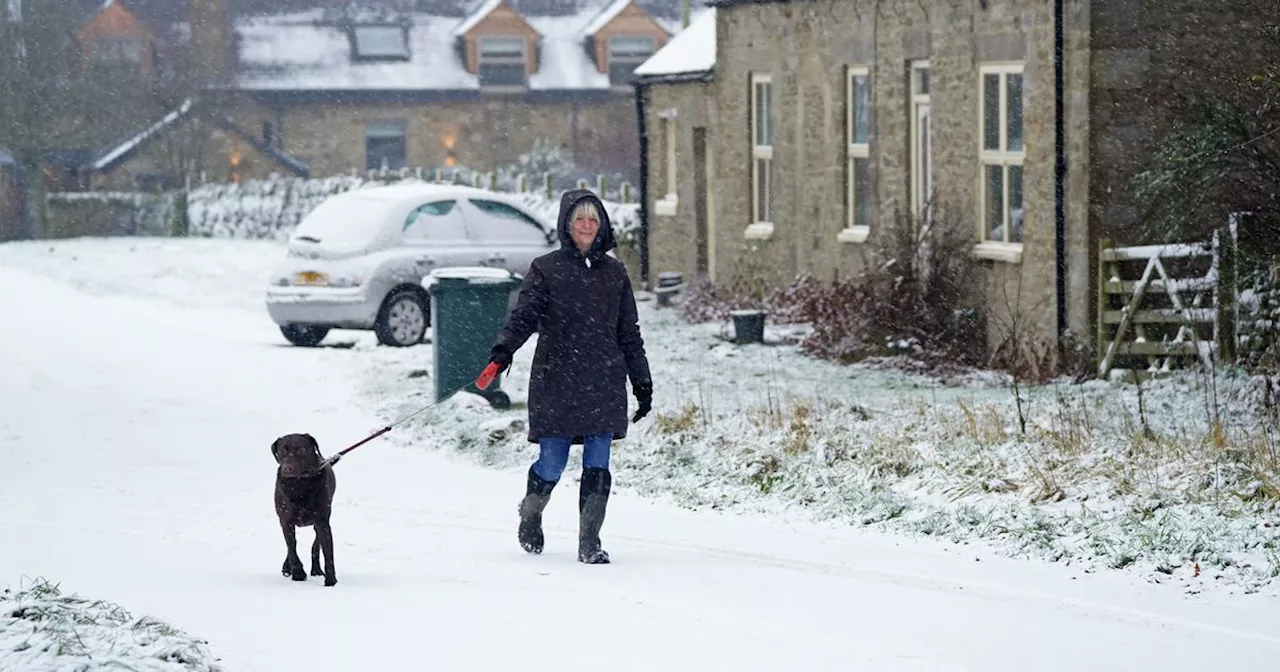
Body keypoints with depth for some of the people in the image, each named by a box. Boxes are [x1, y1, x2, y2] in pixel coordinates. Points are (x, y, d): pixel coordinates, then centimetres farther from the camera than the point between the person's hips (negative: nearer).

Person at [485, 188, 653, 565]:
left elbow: (629, 332, 18)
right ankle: (530, 514, 30)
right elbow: (525, 314, -9)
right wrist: (504, 349, -28)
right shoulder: (546, 269, 4)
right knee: (552, 463, 0)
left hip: (604, 383, 2)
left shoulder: (614, 273, 13)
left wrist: (642, 382, 17)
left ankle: (589, 543, -1)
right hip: (557, 382, -2)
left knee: (598, 464, -5)